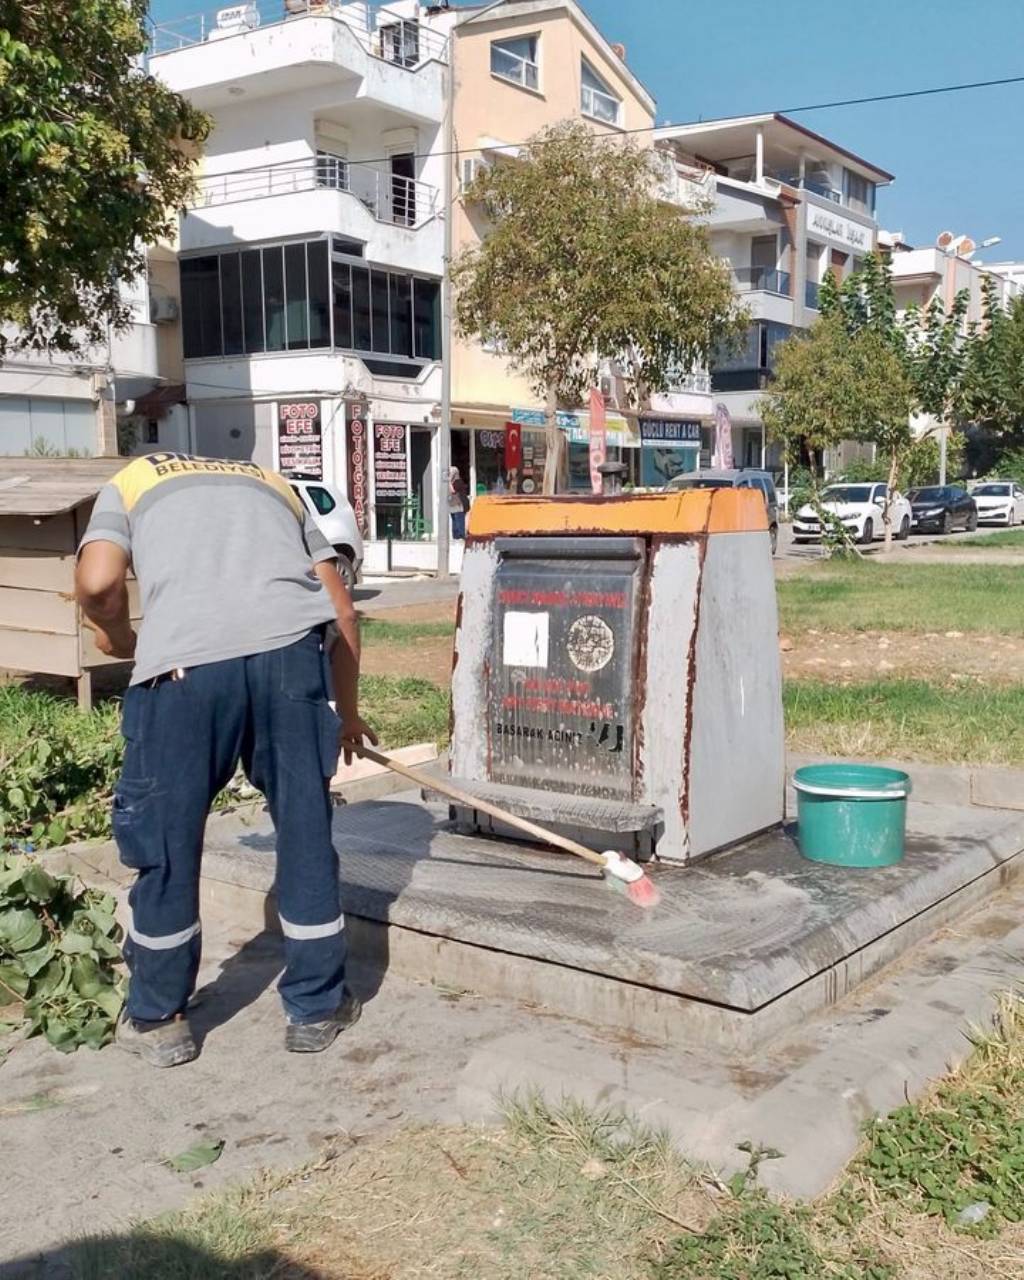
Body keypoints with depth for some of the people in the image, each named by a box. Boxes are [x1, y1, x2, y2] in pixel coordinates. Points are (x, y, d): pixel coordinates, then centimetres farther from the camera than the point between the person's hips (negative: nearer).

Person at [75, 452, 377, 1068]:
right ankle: (317, 1007, 30)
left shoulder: (131, 481, 28)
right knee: (306, 836, 17)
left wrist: (121, 639, 26)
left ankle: (158, 1019, 31)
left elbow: (97, 583, 5)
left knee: (166, 845, 15)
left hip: (184, 659, -2)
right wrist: (348, 711, 37)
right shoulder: (275, 484, 35)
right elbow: (342, 610, 25)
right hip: (291, 647, 2)